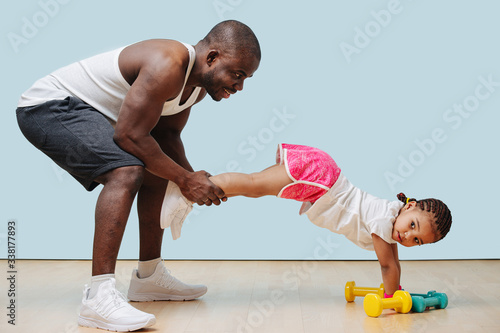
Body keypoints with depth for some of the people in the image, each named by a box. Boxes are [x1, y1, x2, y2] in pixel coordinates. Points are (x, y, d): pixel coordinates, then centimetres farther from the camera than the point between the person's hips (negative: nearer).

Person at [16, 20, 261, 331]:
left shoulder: (197, 84, 3)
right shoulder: (168, 66, -29)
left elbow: (166, 135, 10)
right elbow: (130, 136, -29)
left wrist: (194, 178, -6)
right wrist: (184, 179, -21)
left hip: (82, 111, 10)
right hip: (49, 105, -10)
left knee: (157, 174, 13)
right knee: (127, 172, -30)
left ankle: (149, 277, 23)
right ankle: (99, 297, -31)